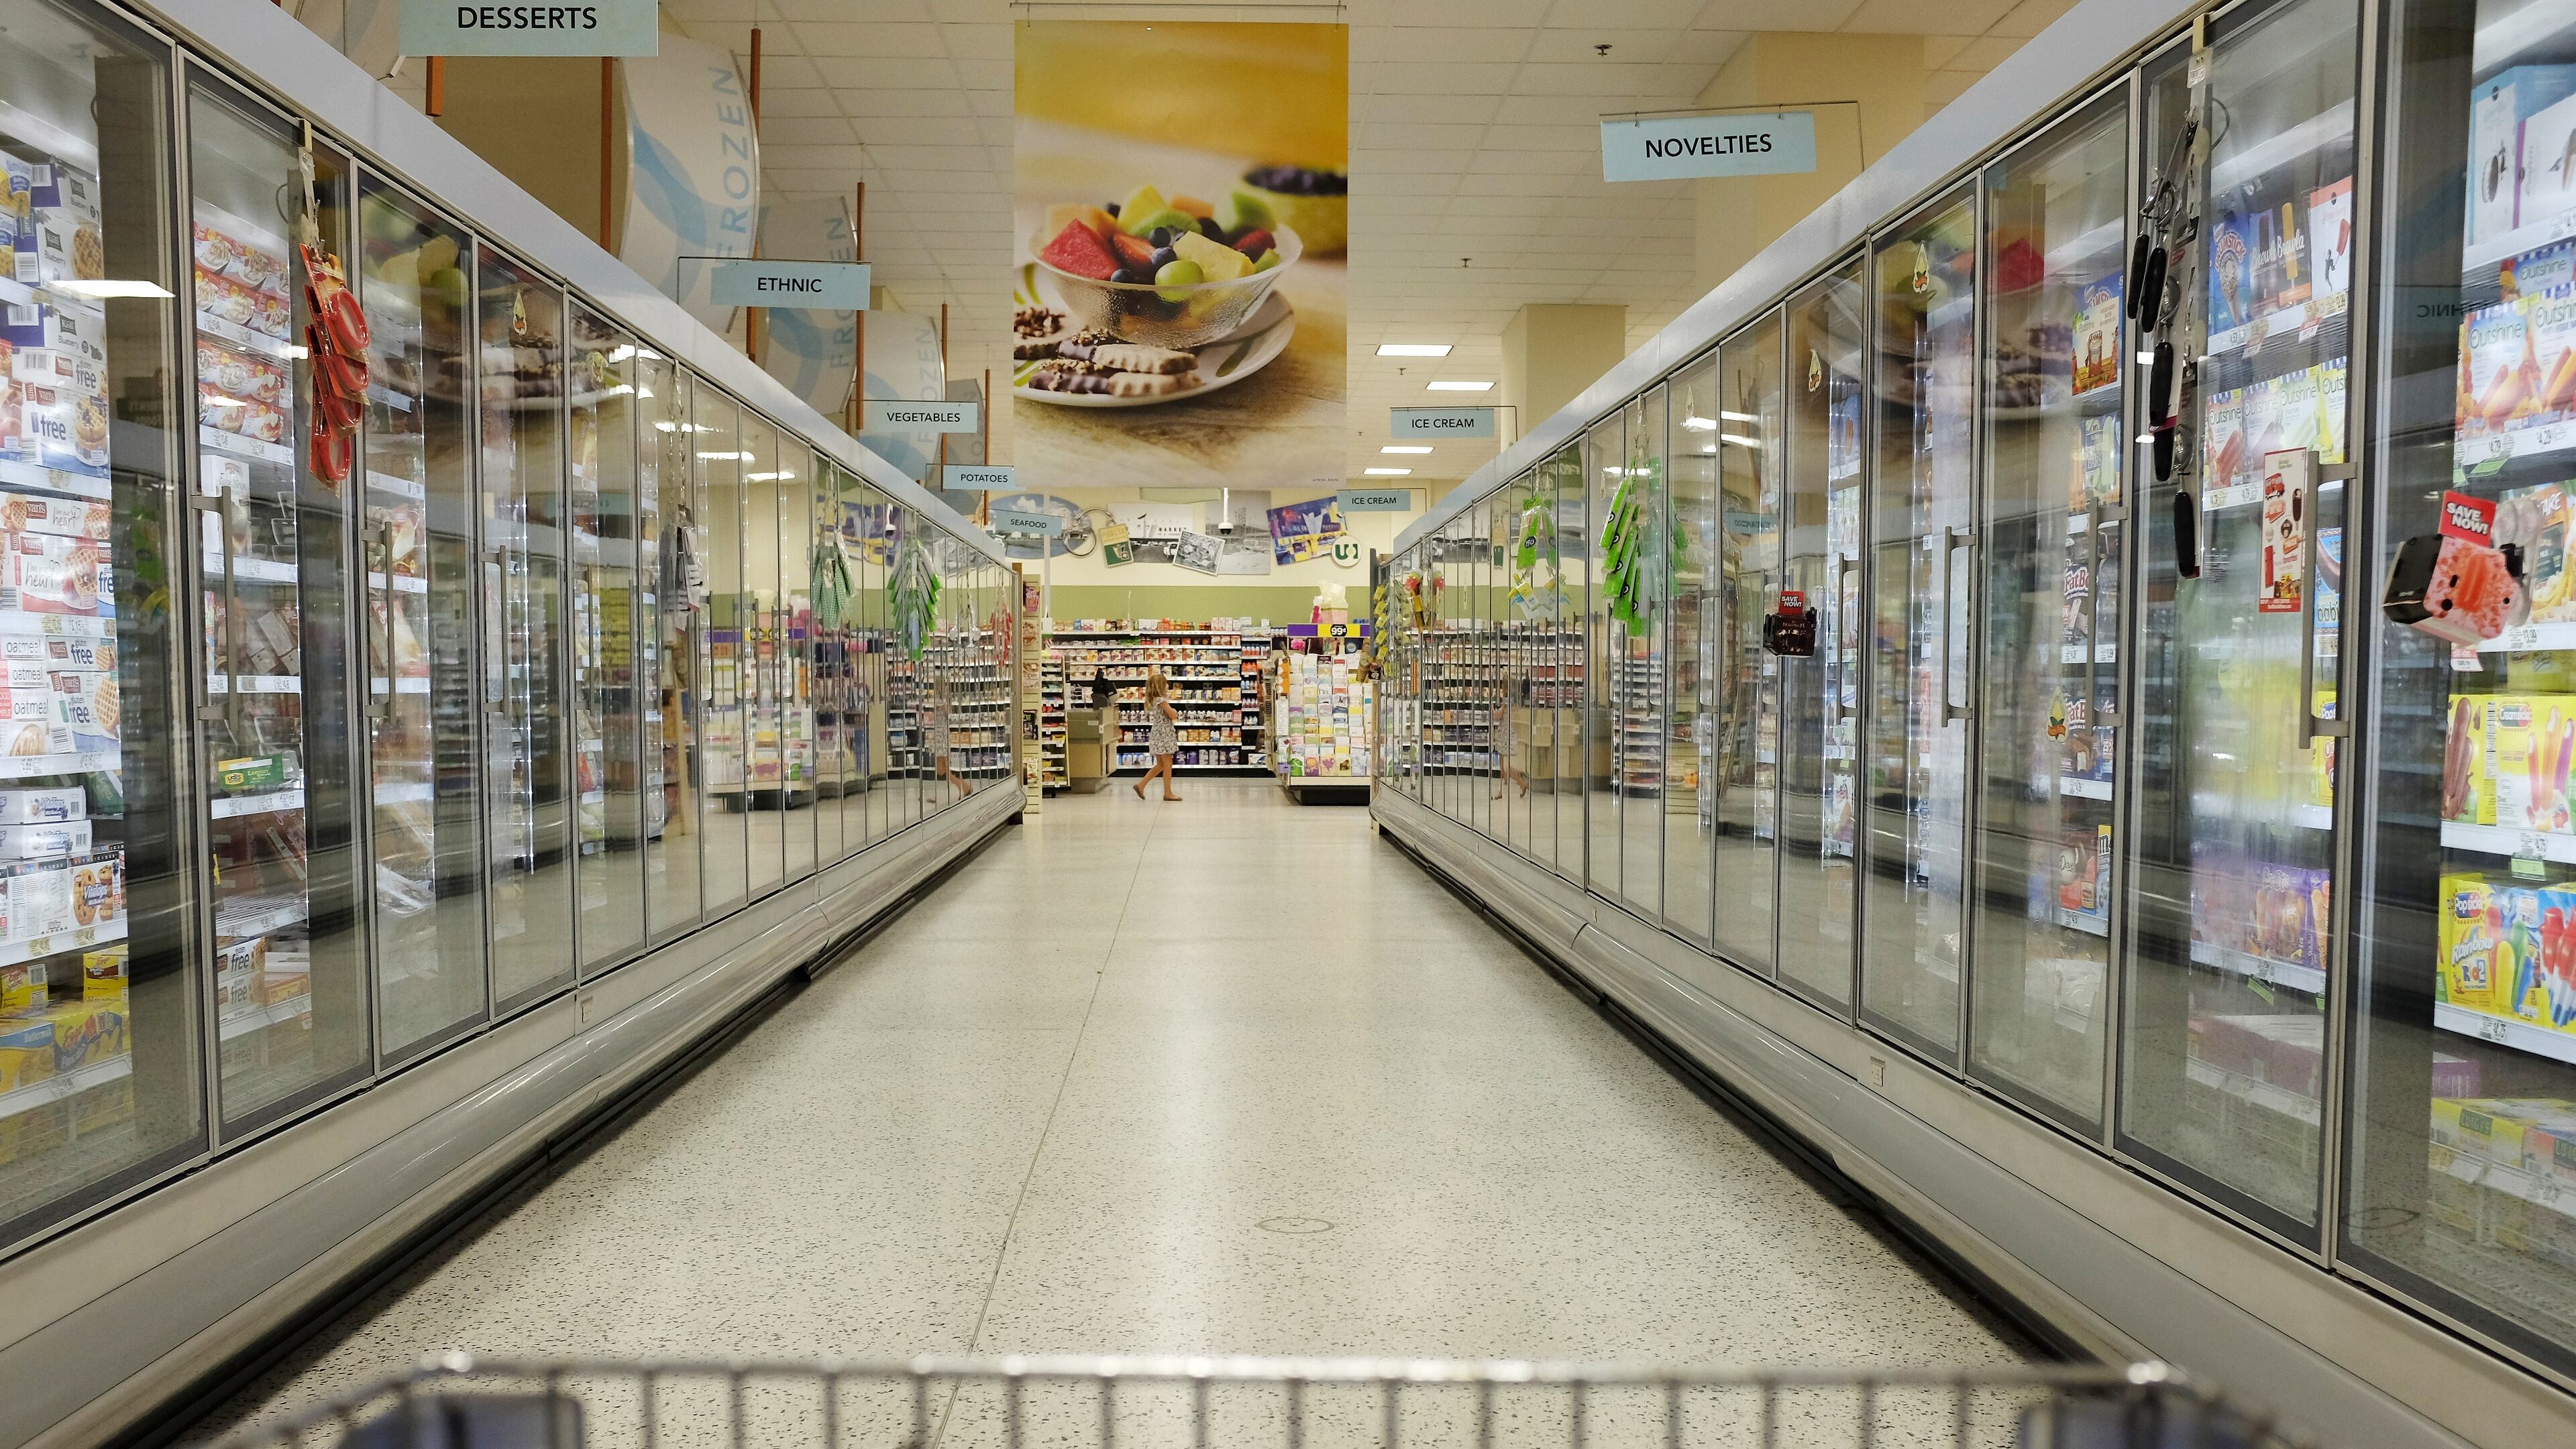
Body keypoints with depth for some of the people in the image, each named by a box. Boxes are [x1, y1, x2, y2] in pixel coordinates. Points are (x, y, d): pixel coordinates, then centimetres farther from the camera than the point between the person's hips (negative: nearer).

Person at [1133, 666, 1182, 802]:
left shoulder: (1152, 700, 10)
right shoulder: (1162, 701, -17)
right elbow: (1174, 716, -17)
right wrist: (1175, 712, 2)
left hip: (1158, 735, 9)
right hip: (1164, 735, -9)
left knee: (1160, 765, 17)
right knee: (1168, 765, -2)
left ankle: (1141, 785, 15)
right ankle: (1168, 793, 3)